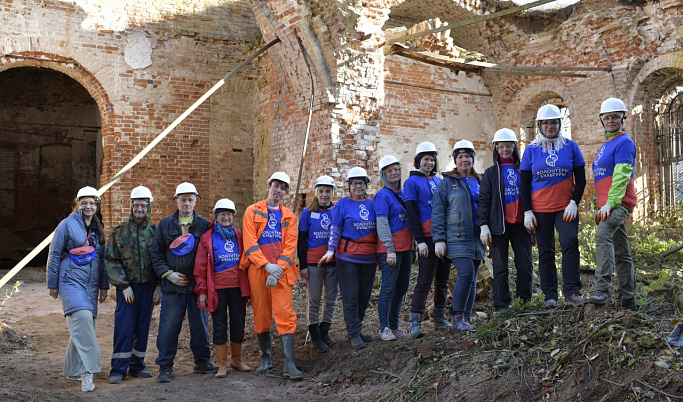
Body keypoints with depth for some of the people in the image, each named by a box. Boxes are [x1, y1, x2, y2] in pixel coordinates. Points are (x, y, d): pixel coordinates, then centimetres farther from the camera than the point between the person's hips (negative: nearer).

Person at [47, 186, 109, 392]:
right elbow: (54, 255, -1)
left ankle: (72, 370, 22)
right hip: (72, 281, -6)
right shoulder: (67, 225, -3)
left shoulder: (98, 228, 14)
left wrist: (103, 286, 17)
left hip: (91, 284, 6)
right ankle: (87, 371, -24)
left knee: (82, 327, 8)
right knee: (82, 318, -24)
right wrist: (53, 284, -1)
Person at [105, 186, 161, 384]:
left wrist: (159, 286, -1)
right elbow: (111, 260, -3)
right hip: (127, 287, -2)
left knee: (143, 327, 8)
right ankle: (118, 369, 4)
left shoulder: (155, 232, 5)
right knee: (124, 327, -5)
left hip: (148, 287, 2)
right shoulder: (119, 231, 0)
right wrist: (124, 286, -9)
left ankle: (137, 366, 20)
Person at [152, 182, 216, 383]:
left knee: (200, 325, 9)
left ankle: (202, 362, 24)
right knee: (168, 327, 1)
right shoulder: (165, 225, 7)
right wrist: (168, 274, -5)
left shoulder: (204, 225, 5)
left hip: (198, 285, 0)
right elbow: (156, 254, 8)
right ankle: (165, 367, 12)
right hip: (172, 286, 0)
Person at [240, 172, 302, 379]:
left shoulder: (289, 217, 12)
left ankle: (288, 364, -8)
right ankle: (266, 358, 22)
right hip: (258, 269, -1)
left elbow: (290, 246, 4)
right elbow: (249, 242, -4)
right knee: (261, 314, 6)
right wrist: (267, 265, -14)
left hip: (281, 270, 1)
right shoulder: (253, 211, 6)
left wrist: (278, 269, -11)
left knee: (285, 314, -8)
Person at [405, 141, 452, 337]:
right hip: (428, 239, -6)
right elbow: (412, 214, -8)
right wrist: (420, 240, -14)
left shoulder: (438, 180, 16)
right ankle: (415, 322, -5)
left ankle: (440, 318, 20)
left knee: (443, 280, 10)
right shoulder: (412, 182, -2)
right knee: (425, 280, -9)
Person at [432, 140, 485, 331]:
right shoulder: (447, 183, 1)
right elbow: (437, 213, -2)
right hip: (456, 239, -5)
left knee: (472, 279, 6)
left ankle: (466, 319, 14)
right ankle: (457, 317, -8)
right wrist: (439, 240, -9)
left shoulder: (479, 182, 14)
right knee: (466, 273, -18)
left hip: (476, 239, 5)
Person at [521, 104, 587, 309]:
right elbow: (524, 184, 5)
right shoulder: (531, 150, 5)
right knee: (545, 252, 4)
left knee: (570, 242, -18)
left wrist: (574, 203, -6)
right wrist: (527, 212, -2)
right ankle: (550, 296, 10)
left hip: (566, 208, -1)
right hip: (540, 210, 1)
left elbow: (580, 178, 6)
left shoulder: (570, 146, 5)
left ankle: (572, 291, -12)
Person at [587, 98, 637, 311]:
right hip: (608, 205, 10)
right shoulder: (606, 145, 21)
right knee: (621, 253, 11)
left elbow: (621, 176, -18)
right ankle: (628, 299, 16)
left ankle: (602, 289, -37)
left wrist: (610, 203, -26)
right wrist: (600, 207, 21)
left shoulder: (624, 142, -7)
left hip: (619, 202, -10)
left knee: (603, 234, -30)